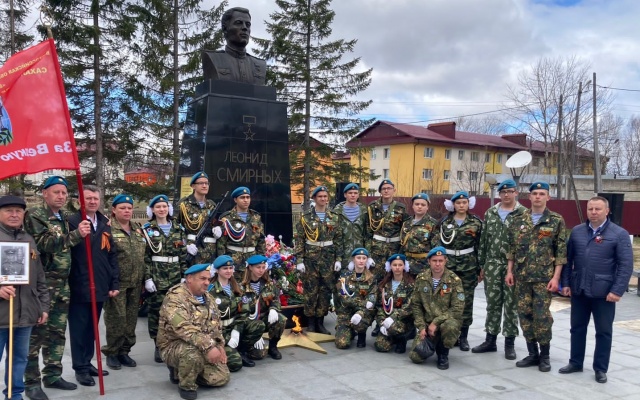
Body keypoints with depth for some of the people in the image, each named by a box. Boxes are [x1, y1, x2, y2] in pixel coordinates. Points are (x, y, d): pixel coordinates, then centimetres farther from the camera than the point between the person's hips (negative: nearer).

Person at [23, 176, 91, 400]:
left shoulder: (64, 219, 16)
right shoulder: (34, 216, -7)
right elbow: (45, 243, -20)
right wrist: (76, 235, -26)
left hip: (63, 284, 8)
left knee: (57, 332, 13)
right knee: (36, 333, -2)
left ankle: (52, 375, 23)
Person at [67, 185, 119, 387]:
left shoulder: (105, 224, 12)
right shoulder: (72, 222, -7)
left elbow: (112, 255, 12)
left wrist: (114, 283, 9)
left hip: (100, 286, 6)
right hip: (80, 287, -6)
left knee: (92, 328, 16)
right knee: (79, 328, 4)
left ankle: (88, 363, 27)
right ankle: (80, 368, 14)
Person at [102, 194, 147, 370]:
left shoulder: (138, 229, 14)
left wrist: (145, 279, 14)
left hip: (136, 282, 6)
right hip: (117, 282, -6)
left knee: (131, 318, 11)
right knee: (116, 318, -2)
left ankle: (124, 350, 23)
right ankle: (111, 352, 13)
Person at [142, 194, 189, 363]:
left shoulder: (178, 228, 9)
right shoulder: (147, 229, 0)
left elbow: (183, 255, 10)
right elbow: (144, 257, -6)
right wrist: (147, 278, -13)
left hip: (175, 275, 3)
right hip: (156, 275, -3)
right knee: (156, 310, 1)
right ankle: (159, 346, 10)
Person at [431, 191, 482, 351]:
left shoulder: (476, 222, 2)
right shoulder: (444, 222, 4)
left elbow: (481, 247, 3)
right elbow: (436, 244, 4)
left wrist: (480, 269, 0)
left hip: (469, 266, -1)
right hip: (448, 264, 1)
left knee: (466, 300, 2)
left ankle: (463, 336, 12)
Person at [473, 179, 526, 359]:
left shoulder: (524, 214, -3)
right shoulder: (490, 213, 10)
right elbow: (484, 240, 11)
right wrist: (482, 265, 9)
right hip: (492, 265, 4)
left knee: (511, 304, 4)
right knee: (492, 303, 10)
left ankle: (509, 342, 14)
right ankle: (490, 339, 20)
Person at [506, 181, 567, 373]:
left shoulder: (556, 221, -3)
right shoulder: (519, 220, 8)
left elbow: (561, 252, -5)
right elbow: (512, 248, 11)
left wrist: (555, 277, -10)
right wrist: (509, 271, 6)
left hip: (544, 277, -4)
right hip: (522, 277, 4)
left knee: (542, 316, -2)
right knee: (525, 315, 7)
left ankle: (544, 355, 14)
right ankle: (532, 354, 19)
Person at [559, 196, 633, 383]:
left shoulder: (619, 234, -6)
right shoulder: (577, 231, 6)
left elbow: (626, 265, -9)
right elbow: (568, 259, 9)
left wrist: (617, 290, -15)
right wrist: (565, 283, 4)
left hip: (604, 292, -3)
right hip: (578, 290, 4)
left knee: (603, 331, 8)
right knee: (577, 328, 13)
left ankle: (600, 369, 20)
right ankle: (575, 362, 28)